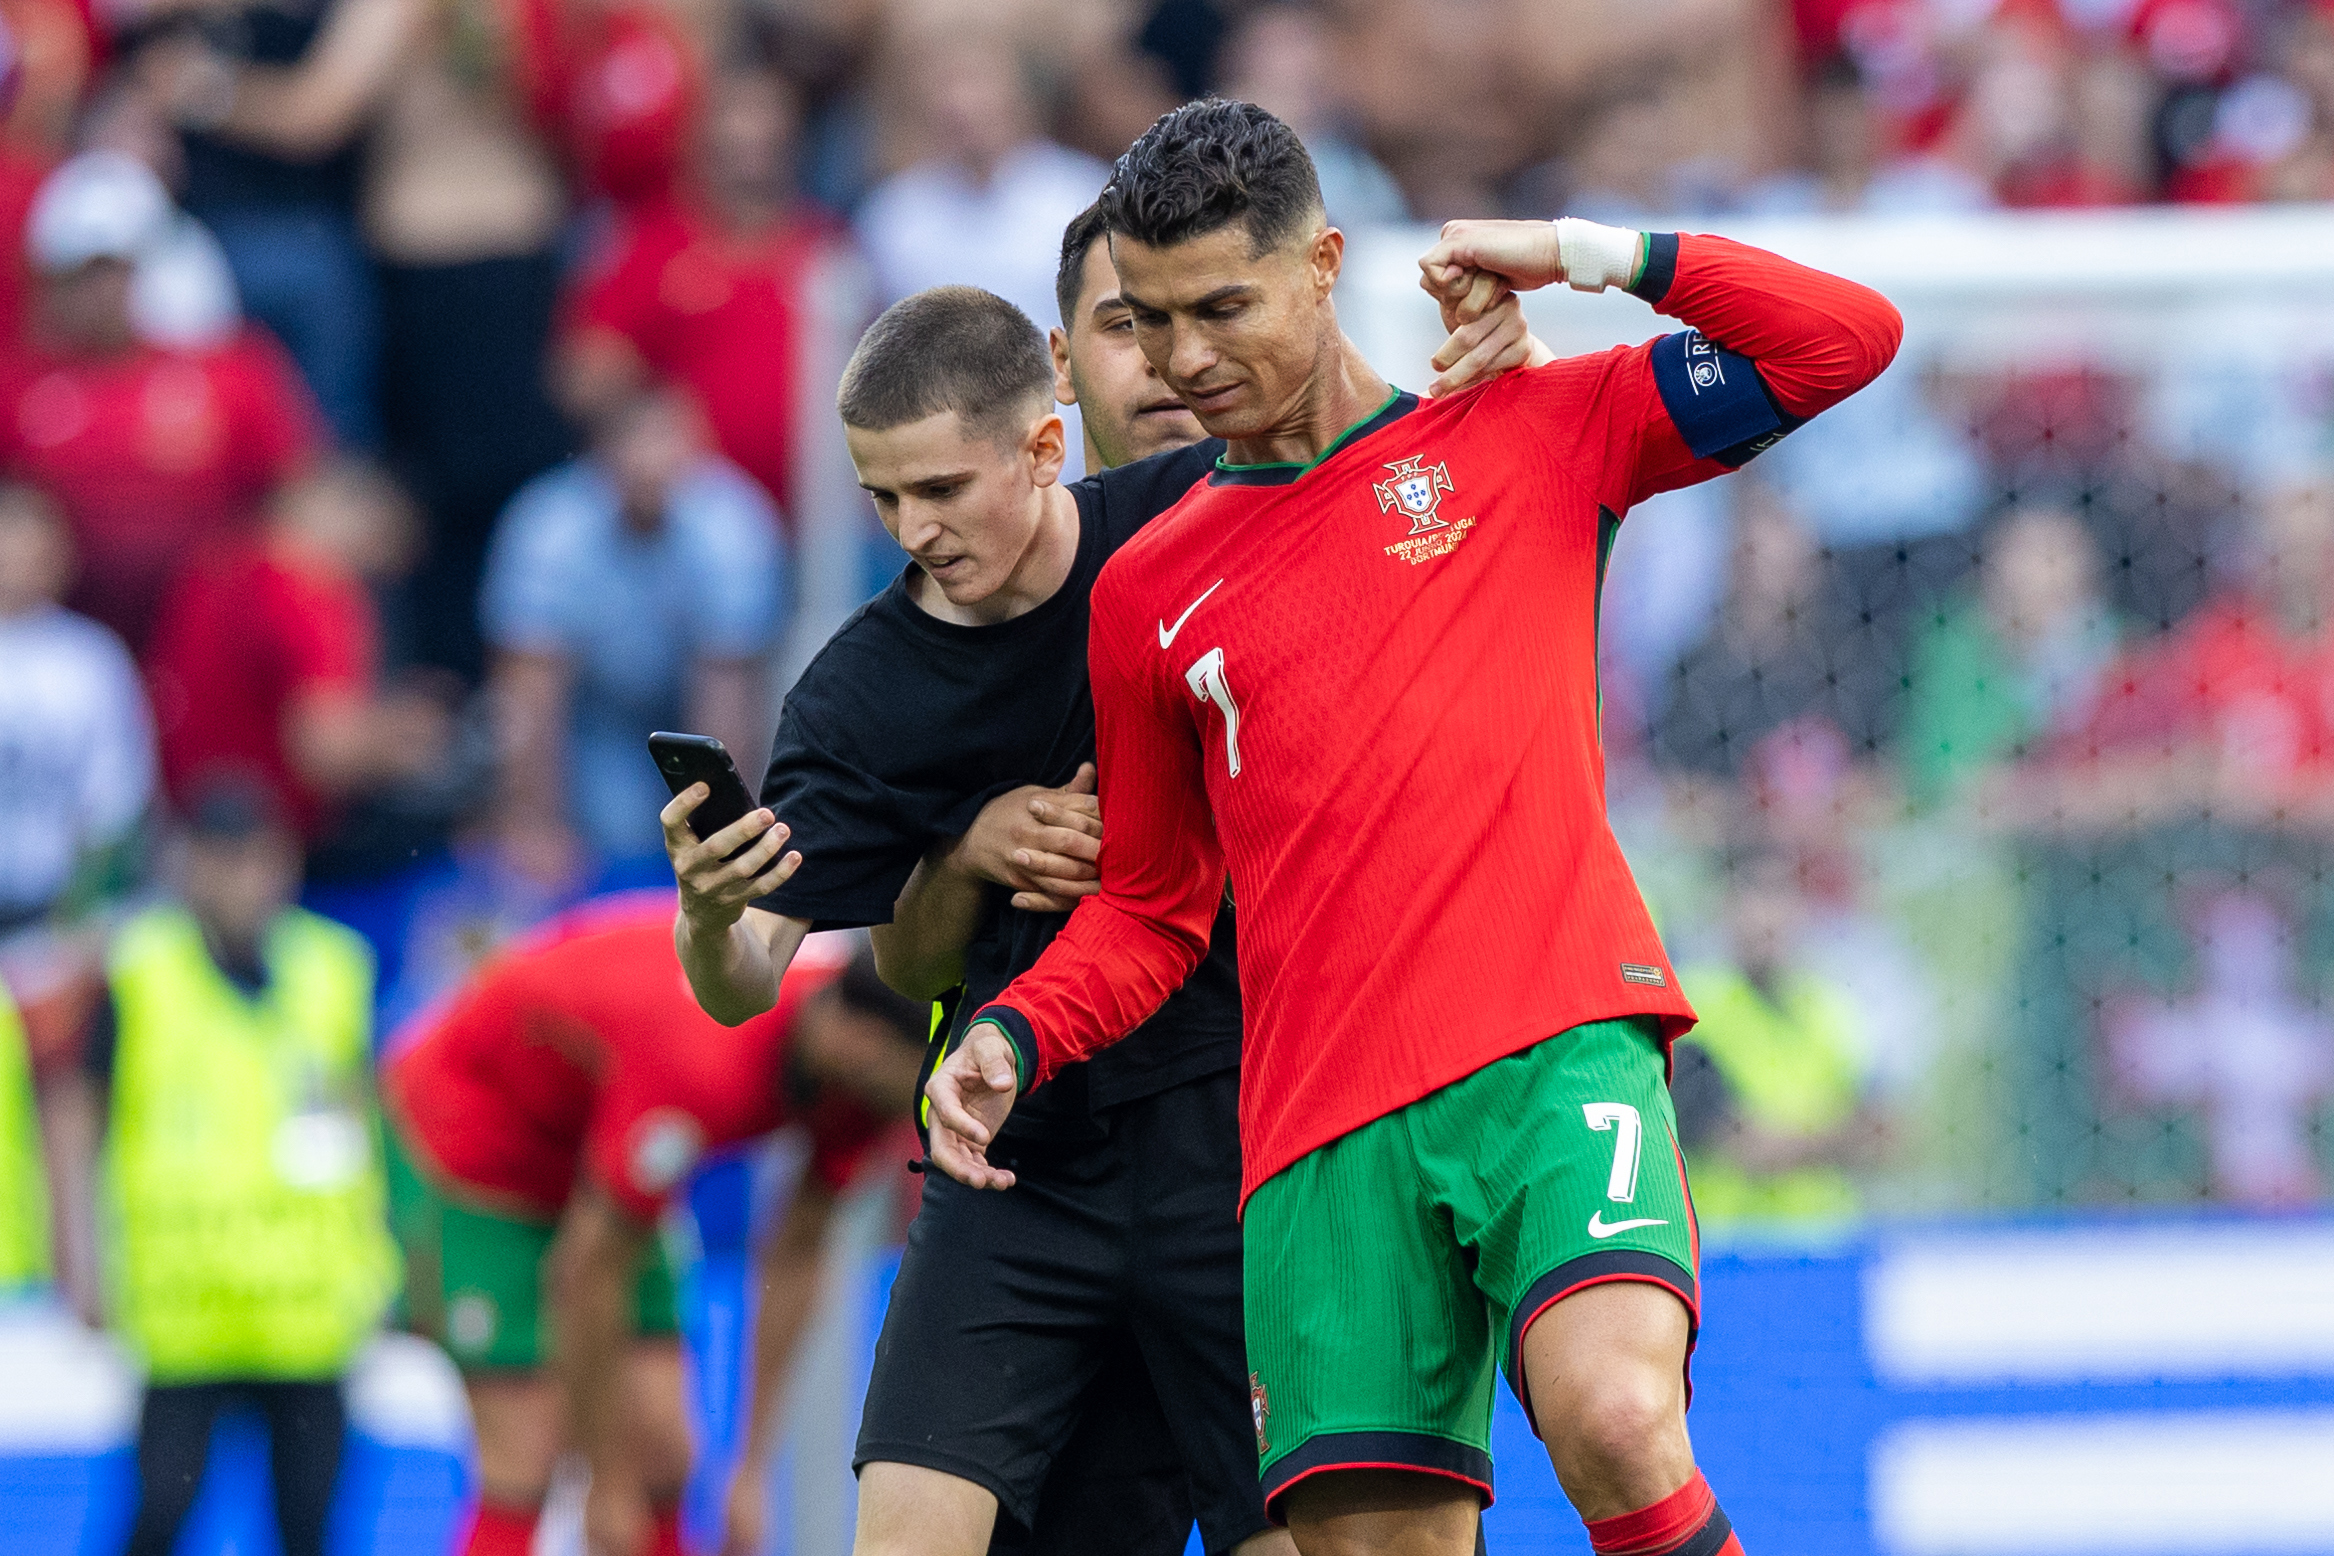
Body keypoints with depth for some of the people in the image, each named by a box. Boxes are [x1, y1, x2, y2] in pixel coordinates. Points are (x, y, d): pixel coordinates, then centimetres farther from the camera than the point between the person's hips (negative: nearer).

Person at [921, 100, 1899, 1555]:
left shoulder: (1527, 436, 11)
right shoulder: (1147, 591, 18)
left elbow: (1847, 339, 7)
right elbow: (1152, 908, 25)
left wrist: (1589, 254, 1)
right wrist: (1014, 1037, 6)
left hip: (1558, 1050, -3)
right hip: (1321, 1131, 3)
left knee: (1616, 1420, -29)